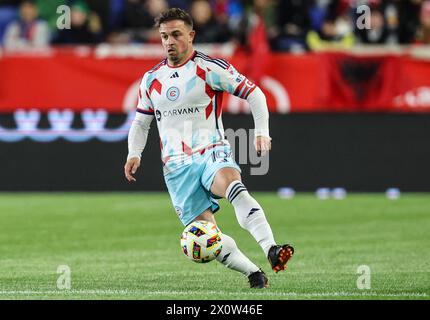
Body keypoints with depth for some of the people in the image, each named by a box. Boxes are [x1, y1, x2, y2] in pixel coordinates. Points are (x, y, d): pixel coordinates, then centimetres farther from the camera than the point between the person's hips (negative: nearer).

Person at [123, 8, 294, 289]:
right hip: (176, 167, 4)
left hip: (212, 154, -4)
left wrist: (262, 132, -10)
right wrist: (134, 154, 7)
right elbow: (141, 122, 24)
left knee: (232, 184, -39)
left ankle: (271, 250, -52)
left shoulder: (210, 68, -3)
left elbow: (254, 94, 1)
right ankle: (253, 273, 8)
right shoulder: (151, 79, 11)